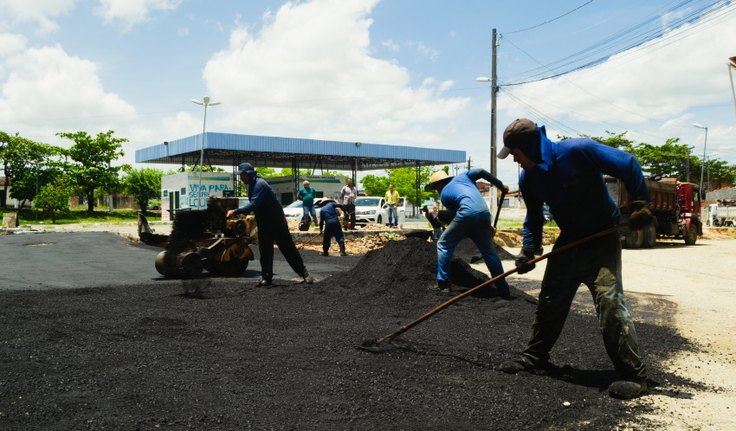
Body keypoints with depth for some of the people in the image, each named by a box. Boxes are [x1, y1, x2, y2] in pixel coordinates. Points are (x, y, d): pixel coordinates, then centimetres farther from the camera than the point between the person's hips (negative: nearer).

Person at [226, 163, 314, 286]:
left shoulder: (260, 184, -21)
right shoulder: (249, 185, 9)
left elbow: (253, 205, -30)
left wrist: (235, 212, -28)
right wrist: (243, 213, 3)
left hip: (277, 222, -8)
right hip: (263, 224, 9)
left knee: (288, 248, -5)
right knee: (264, 251, 5)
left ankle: (305, 274, 1)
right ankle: (266, 278, 11)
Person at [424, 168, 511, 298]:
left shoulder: (443, 195, 20)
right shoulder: (462, 176, 27)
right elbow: (482, 172, 10)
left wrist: (487, 227, 23)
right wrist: (500, 185, 21)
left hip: (467, 214, -4)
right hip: (485, 214, 4)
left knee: (443, 245, 14)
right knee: (489, 252, 16)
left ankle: (443, 283, 11)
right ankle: (504, 290, 18)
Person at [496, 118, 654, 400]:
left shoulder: (578, 151, -24)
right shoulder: (528, 178, -4)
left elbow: (627, 164, -18)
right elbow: (533, 217, 8)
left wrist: (640, 204, -19)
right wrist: (529, 250, -5)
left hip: (603, 237, -6)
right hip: (569, 240, 7)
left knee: (609, 300, -16)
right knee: (550, 300, 10)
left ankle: (633, 374, -4)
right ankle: (535, 356, 26)